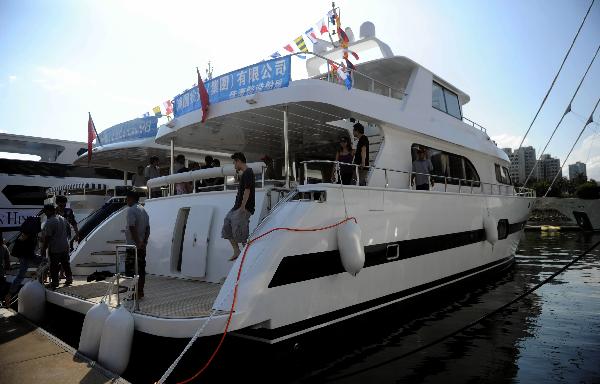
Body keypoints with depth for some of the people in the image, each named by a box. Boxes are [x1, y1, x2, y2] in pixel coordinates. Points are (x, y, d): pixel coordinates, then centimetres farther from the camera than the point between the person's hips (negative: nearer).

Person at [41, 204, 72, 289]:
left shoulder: (49, 222, -20)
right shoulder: (63, 219, 6)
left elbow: (47, 237, -21)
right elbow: (69, 231, 16)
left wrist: (43, 250, -15)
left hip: (54, 249, -8)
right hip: (65, 247, 8)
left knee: (54, 266, 3)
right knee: (66, 263, 18)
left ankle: (55, 283, 11)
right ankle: (69, 279, 28)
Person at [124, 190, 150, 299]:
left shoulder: (131, 210, -13)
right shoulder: (143, 210, 14)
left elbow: (132, 228, -23)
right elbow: (148, 228, 10)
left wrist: (137, 243, -22)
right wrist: (144, 242, 5)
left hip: (133, 245, -8)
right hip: (142, 246, 8)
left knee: (131, 270, -2)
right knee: (141, 269, 12)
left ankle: (135, 293, 0)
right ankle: (140, 291, 18)